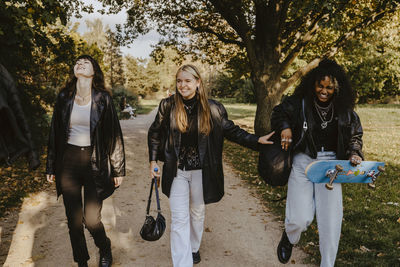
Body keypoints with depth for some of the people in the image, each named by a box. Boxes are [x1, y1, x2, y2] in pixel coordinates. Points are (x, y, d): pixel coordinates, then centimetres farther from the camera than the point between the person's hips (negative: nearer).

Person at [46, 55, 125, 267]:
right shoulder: (64, 97, 5)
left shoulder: (103, 98, -2)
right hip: (68, 161, 3)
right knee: (74, 219, 8)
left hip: (95, 163, -3)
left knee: (91, 219, -2)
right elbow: (55, 133, 10)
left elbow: (114, 134, -1)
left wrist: (118, 168, -2)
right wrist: (51, 167, 10)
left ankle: (105, 250, 30)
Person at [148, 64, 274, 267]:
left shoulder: (212, 108, -6)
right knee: (179, 219, -1)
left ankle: (194, 248, 45)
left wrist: (257, 141, -7)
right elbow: (154, 133, 6)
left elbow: (232, 131, 2)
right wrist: (153, 161, 2)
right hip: (177, 171, 0)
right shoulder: (168, 106, -5)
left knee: (197, 213, 19)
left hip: (201, 171, 1)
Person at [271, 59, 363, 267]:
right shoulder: (299, 102, -4)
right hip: (303, 161, -2)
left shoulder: (344, 109, 3)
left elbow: (355, 135, 15)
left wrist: (354, 153, -4)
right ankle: (289, 238, 31)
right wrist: (285, 127, -11)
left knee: (331, 220, 0)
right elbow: (278, 114, 10)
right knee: (301, 218, -7)